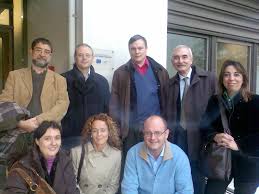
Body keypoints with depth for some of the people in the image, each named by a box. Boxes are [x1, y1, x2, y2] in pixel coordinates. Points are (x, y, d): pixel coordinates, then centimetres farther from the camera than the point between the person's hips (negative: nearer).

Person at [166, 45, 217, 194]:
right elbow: (169, 111, 6)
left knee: (197, 176, 12)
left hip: (200, 136, -2)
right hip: (177, 137, 2)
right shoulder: (170, 83, 6)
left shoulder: (209, 78, -4)